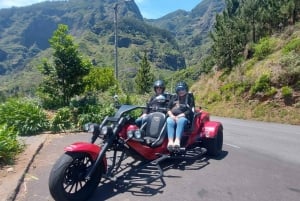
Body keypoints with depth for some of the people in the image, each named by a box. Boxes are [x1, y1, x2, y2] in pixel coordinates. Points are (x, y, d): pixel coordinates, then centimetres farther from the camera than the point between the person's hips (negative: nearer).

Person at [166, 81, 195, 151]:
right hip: (173, 116, 2)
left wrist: (180, 116, -13)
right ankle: (170, 141, -48)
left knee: (181, 121, -38)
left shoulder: (190, 97, 13)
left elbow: (190, 111, 0)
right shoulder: (174, 97, 23)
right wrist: (171, 115, -6)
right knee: (169, 121, -33)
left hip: (184, 117, -2)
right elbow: (168, 108, 15)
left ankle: (177, 141, -53)